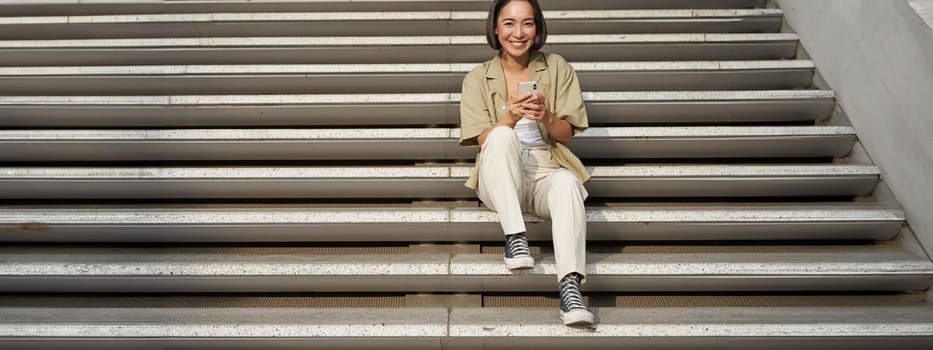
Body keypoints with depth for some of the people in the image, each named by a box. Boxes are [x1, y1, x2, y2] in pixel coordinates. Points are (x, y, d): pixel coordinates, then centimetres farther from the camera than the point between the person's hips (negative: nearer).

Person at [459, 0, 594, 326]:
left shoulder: (557, 67, 7)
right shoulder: (478, 77, 5)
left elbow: (566, 135, 5)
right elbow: (482, 140, -4)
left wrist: (547, 117, -18)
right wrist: (510, 117, -24)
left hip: (547, 172, 1)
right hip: (500, 181, 0)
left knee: (567, 182, -35)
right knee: (502, 135, -32)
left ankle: (570, 284, -45)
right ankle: (515, 238, -33)